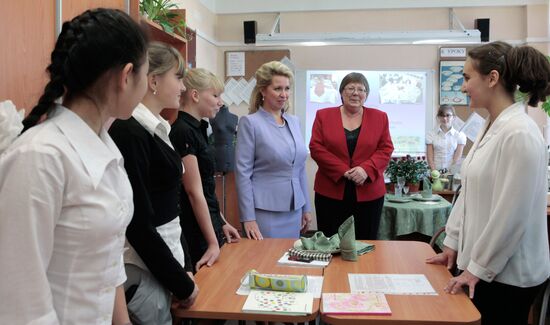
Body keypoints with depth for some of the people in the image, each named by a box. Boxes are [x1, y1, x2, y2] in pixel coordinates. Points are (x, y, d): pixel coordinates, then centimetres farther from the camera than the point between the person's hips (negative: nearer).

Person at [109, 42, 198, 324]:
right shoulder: (129, 132, -19)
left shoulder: (155, 128, 8)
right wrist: (182, 283, -13)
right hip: (143, 268, -8)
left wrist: (180, 270, 11)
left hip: (161, 260, 8)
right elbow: (138, 223, -20)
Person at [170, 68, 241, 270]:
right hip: (196, 232, -9)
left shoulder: (197, 128, 11)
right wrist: (213, 243, -21)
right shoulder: (183, 131, -18)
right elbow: (194, 192, -21)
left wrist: (221, 222, 16)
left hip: (210, 223, 9)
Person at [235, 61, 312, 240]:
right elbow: (243, 173, -11)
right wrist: (248, 218, -14)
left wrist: (306, 208, 14)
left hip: (294, 210, 6)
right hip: (265, 211, -5)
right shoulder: (250, 123, -8)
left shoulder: (294, 121, 9)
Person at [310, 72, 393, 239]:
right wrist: (343, 171, -14)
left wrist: (366, 169, -15)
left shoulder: (379, 117, 7)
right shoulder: (323, 115, 4)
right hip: (331, 192, -1)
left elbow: (386, 149, 3)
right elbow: (316, 147, -3)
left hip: (369, 193, 1)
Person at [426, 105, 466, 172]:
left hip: (452, 173, 0)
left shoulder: (460, 136, 7)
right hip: (435, 172, 0)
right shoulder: (431, 135, 7)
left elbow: (457, 159, 1)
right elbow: (430, 159, 1)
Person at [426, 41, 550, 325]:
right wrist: (452, 244, 12)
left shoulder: (520, 134, -21)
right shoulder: (490, 127, 6)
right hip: (480, 264, 8)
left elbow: (511, 216, -22)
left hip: (507, 273, -8)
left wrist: (478, 268, -14)